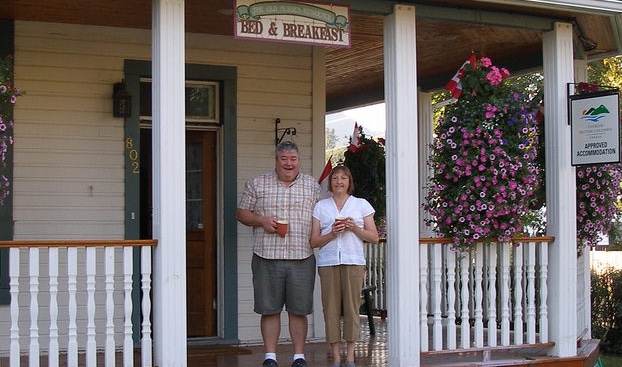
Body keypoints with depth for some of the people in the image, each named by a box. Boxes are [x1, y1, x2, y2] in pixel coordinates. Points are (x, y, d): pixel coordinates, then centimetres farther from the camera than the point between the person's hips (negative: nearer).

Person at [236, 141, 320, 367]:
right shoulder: (257, 184, 8)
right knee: (269, 309, 2)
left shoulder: (312, 186, 12)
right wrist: (262, 221, -7)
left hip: (302, 258, 1)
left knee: (299, 310, 4)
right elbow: (241, 213, 9)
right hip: (267, 257, -1)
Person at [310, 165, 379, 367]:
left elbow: (374, 237, 7)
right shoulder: (321, 206, 13)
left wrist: (354, 228, -8)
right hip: (328, 262, 1)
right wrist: (332, 233, -9)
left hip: (353, 262, -1)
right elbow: (314, 241, 8)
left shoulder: (361, 204, 11)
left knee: (352, 307, -2)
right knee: (331, 307, -1)